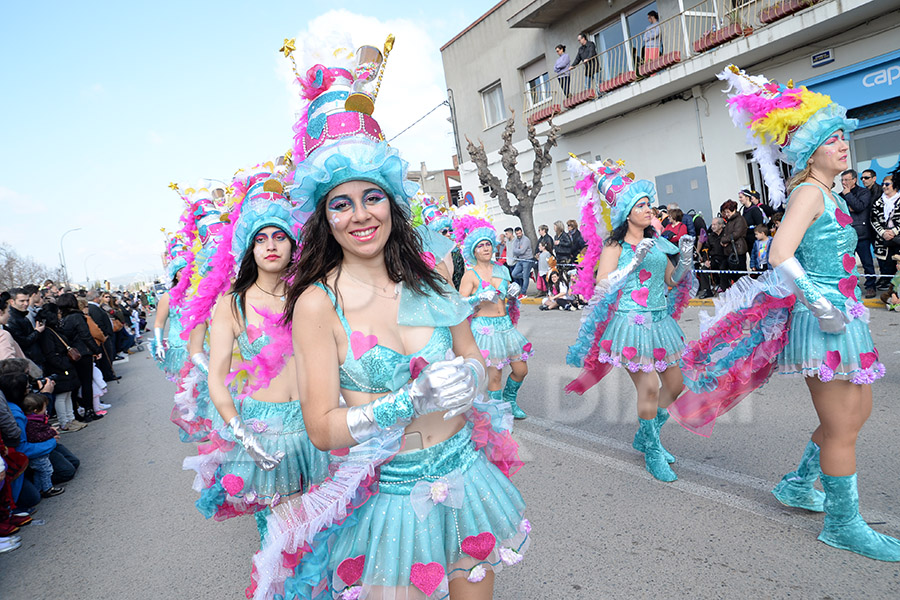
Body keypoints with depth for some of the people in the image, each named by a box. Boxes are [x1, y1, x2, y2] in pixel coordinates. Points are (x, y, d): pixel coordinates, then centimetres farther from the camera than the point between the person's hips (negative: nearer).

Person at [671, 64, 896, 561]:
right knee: (841, 427, 2)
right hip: (824, 320, -10)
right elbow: (780, 255, -28)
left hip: (840, 315, 10)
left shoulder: (828, 194, 14)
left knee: (858, 411, 20)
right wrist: (823, 308, -26)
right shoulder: (810, 192, -14)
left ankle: (798, 485, 34)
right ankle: (842, 524, 19)